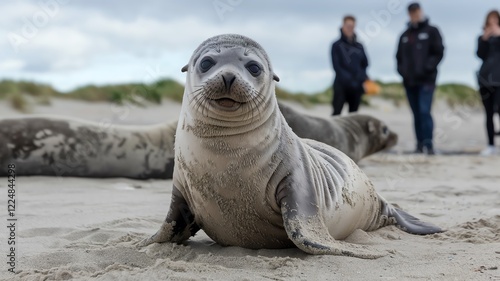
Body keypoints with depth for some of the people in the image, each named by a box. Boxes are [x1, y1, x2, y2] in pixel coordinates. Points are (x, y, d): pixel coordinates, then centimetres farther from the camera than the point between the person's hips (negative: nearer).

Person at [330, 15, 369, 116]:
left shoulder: (359, 46, 14)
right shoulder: (337, 46, 1)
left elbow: (365, 64, 13)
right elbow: (336, 66, -7)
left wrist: (362, 77, -4)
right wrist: (348, 79, -16)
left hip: (357, 86, 4)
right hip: (341, 85, -4)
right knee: (337, 112, -10)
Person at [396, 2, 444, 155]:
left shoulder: (431, 31, 4)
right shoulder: (405, 35, 17)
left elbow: (438, 52, -3)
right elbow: (399, 56, 20)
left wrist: (427, 68, -14)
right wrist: (402, 70, 2)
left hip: (426, 80, -5)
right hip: (409, 81, 5)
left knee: (424, 111, -16)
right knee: (416, 114, 8)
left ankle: (429, 144, -15)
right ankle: (420, 145, 12)